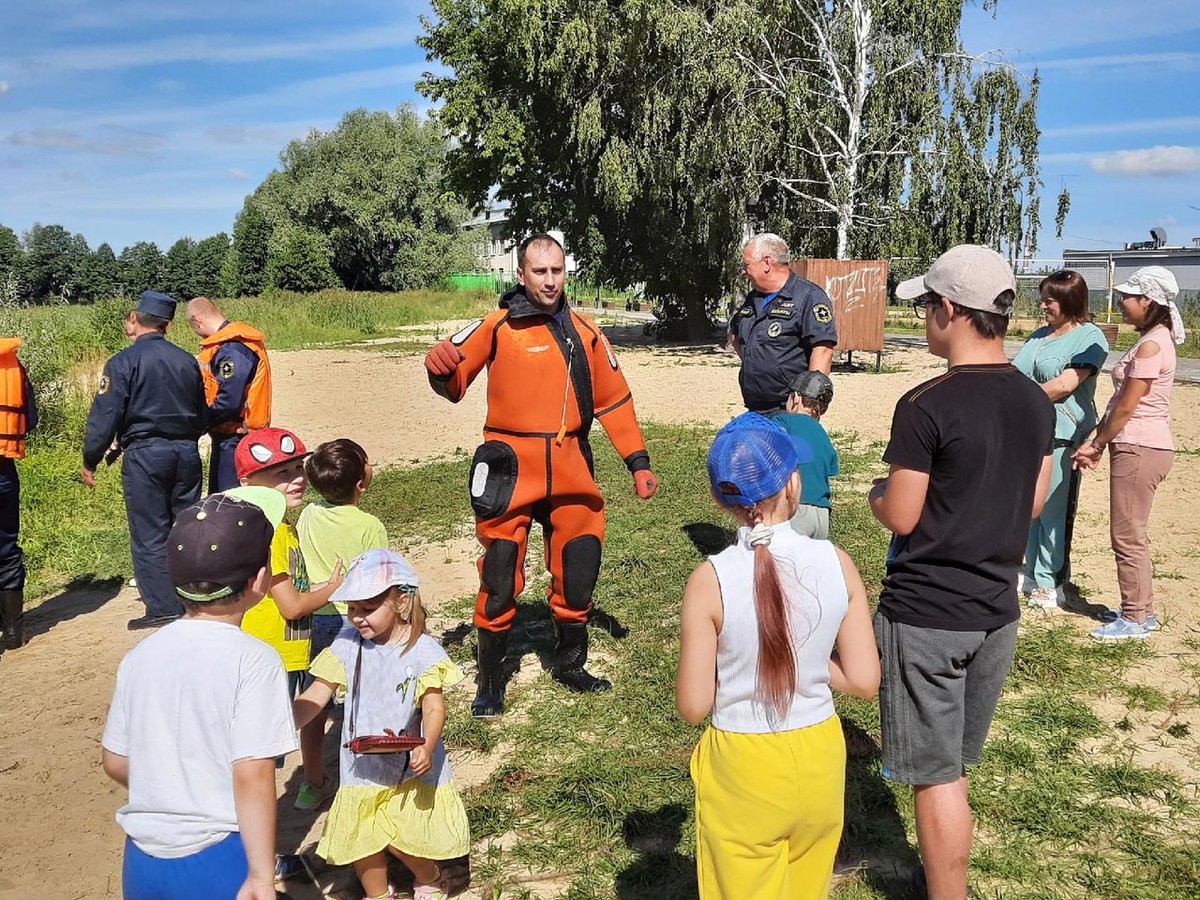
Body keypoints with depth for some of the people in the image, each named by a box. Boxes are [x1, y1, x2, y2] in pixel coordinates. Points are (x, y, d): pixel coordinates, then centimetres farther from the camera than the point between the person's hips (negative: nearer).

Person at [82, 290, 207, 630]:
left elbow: (105, 416, -10)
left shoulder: (123, 362, -8)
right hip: (187, 454, 5)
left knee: (150, 534, 1)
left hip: (144, 454, -5)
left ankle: (163, 608, 3)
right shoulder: (187, 360, 8)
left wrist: (90, 461, -1)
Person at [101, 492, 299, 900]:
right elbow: (252, 776, -21)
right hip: (220, 860, -5)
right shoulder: (253, 659, -17)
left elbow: (115, 763, 8)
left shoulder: (139, 655, 0)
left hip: (141, 860, 5)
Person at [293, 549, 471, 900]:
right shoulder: (346, 646, -6)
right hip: (361, 766, 3)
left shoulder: (422, 651, -14)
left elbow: (434, 707, -16)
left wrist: (427, 747, -34)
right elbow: (315, 697, -7)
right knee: (360, 842, 13)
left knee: (405, 840, 3)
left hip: (410, 766, -3)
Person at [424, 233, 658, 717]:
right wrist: (441, 369, -30)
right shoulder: (498, 327, -2)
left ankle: (571, 664, 32)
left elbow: (613, 399, 16)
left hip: (570, 468, 4)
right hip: (511, 468, -4)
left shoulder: (584, 333, 11)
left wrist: (638, 460, 11)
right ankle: (489, 681, 13)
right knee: (500, 576, -3)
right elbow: (455, 381, -6)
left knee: (578, 570, 11)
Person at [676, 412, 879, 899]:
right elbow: (864, 680, -7)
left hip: (743, 768, -3)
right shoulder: (837, 564, -12)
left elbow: (693, 706, -14)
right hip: (820, 762, 3)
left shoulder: (710, 580, -19)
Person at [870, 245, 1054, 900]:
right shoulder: (1037, 403, 1)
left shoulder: (926, 405, -21)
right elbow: (1033, 502, 9)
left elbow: (900, 516, -17)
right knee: (953, 764, 23)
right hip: (997, 609, 7)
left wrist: (877, 494, 3)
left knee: (937, 774, 6)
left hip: (926, 614, -7)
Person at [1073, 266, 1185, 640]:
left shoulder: (1151, 345, -17)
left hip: (1140, 449, -10)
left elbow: (1126, 407, -16)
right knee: (1132, 534, 17)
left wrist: (1096, 445, -5)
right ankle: (1141, 609, 27)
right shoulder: (1153, 339, 14)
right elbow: (1118, 402, 13)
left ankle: (1135, 619, 9)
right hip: (1139, 446, 10)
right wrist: (1094, 440, 8)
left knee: (1127, 536, -1)